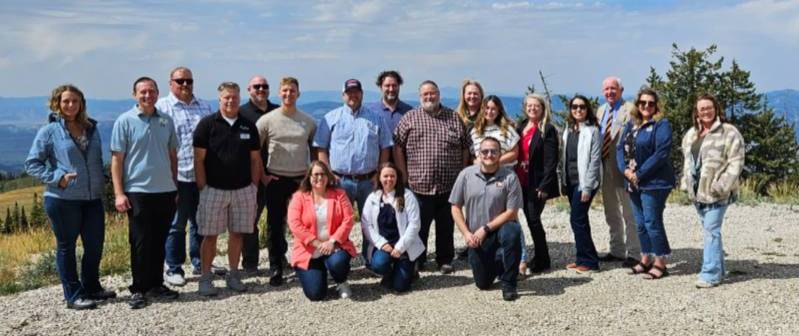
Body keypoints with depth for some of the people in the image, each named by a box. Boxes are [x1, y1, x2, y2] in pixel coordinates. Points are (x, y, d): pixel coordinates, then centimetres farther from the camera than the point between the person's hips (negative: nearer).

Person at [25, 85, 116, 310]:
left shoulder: (91, 128, 10)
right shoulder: (49, 131, -4)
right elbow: (31, 164, -4)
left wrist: (101, 184, 7)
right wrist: (57, 178, -14)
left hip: (92, 198, 5)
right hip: (62, 200, -5)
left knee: (95, 245, 10)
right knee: (66, 247, 7)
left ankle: (91, 288, 29)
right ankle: (73, 296, 16)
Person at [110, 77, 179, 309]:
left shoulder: (166, 121, 9)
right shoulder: (125, 121, -3)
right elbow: (116, 159, -4)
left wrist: (176, 186, 13)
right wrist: (119, 193, -10)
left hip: (165, 190, 4)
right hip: (138, 191, -4)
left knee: (159, 242, 11)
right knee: (141, 243, 1)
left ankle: (156, 285, 23)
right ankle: (139, 289, 12)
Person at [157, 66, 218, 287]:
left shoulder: (204, 107, 14)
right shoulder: (162, 108, -2)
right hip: (177, 176, -5)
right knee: (176, 225, 3)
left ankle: (200, 263, 26)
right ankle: (173, 269, 13)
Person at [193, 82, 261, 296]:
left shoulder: (249, 126, 8)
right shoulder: (207, 124, -2)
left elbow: (255, 160, 11)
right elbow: (199, 160, -3)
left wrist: (254, 186, 4)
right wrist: (203, 188, -8)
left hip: (243, 190, 3)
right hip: (214, 189, -3)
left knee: (237, 233, 8)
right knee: (210, 235, 0)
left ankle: (233, 275, 20)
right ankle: (206, 279, 10)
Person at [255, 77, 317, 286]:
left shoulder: (308, 121, 6)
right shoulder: (267, 120, 0)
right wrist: (261, 175, -2)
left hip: (302, 180, 1)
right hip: (275, 180, -1)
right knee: (275, 225, 3)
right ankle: (275, 269, 12)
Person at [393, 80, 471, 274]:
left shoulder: (454, 119, 9)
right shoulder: (410, 118, 4)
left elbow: (466, 148, 12)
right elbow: (398, 147, 1)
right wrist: (404, 174, -3)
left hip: (449, 185, 2)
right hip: (419, 185, -2)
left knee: (446, 226, 10)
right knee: (419, 226, 6)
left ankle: (445, 260, 22)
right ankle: (417, 260, 19)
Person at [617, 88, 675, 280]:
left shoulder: (661, 125, -8)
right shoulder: (631, 124, 14)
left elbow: (661, 154, -17)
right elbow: (620, 147, 9)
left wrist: (639, 174, -16)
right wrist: (625, 170, -8)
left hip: (654, 182, -7)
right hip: (633, 182, 7)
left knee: (652, 222, -5)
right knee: (641, 223, 14)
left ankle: (660, 264, 6)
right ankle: (646, 260, 26)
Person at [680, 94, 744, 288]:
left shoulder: (729, 133, -7)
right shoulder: (691, 134, 15)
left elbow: (735, 162, -13)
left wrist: (722, 185, -20)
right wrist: (686, 183, 16)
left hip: (716, 193, -7)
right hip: (697, 192, 7)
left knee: (711, 230, -11)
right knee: (710, 230, 14)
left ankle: (710, 274, -9)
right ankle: (718, 269, 24)